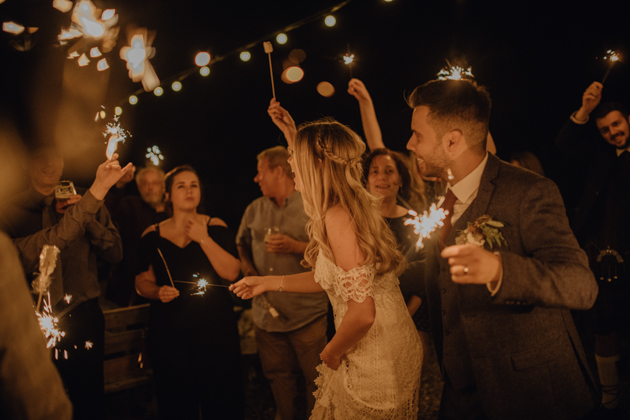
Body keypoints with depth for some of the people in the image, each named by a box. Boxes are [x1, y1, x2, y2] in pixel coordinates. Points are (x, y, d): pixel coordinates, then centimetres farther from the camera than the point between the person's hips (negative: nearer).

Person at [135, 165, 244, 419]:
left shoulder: (216, 227, 3)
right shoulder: (153, 236, 6)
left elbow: (231, 273, -8)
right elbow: (142, 282, 10)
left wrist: (203, 238, -12)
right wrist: (158, 292, -10)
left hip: (215, 328, -1)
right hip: (169, 330, 1)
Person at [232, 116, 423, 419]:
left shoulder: (338, 217, -24)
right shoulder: (355, 206, 3)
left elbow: (363, 312, -28)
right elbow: (329, 278, 17)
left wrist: (331, 353, -10)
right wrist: (269, 283, 20)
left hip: (376, 363, -8)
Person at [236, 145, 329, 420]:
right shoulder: (254, 210, 10)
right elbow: (242, 244, 24)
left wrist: (296, 246, -18)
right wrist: (248, 268, 6)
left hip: (307, 313, -5)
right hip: (267, 313, 5)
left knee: (315, 379, 1)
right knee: (279, 378, 16)